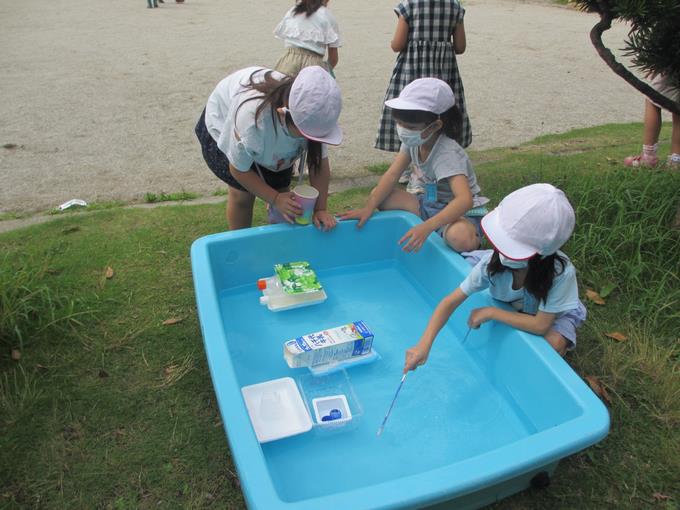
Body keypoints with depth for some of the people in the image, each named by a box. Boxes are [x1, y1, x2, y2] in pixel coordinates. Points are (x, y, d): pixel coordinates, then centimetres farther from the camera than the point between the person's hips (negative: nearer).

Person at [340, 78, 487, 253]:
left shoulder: (448, 154, -29)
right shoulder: (413, 141, -7)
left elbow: (465, 200, -42)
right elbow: (391, 176, -6)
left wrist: (426, 227, -52)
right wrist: (368, 208, -20)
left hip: (463, 214, -7)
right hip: (430, 205, 7)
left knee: (460, 237, -43)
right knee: (378, 195, -10)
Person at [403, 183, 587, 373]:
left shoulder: (561, 272, -41)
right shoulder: (492, 262, -34)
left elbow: (540, 325, -34)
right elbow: (451, 301, -32)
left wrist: (491, 312, -33)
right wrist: (424, 344, -42)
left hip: (554, 314, -4)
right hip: (514, 307, 4)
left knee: (554, 344, -34)